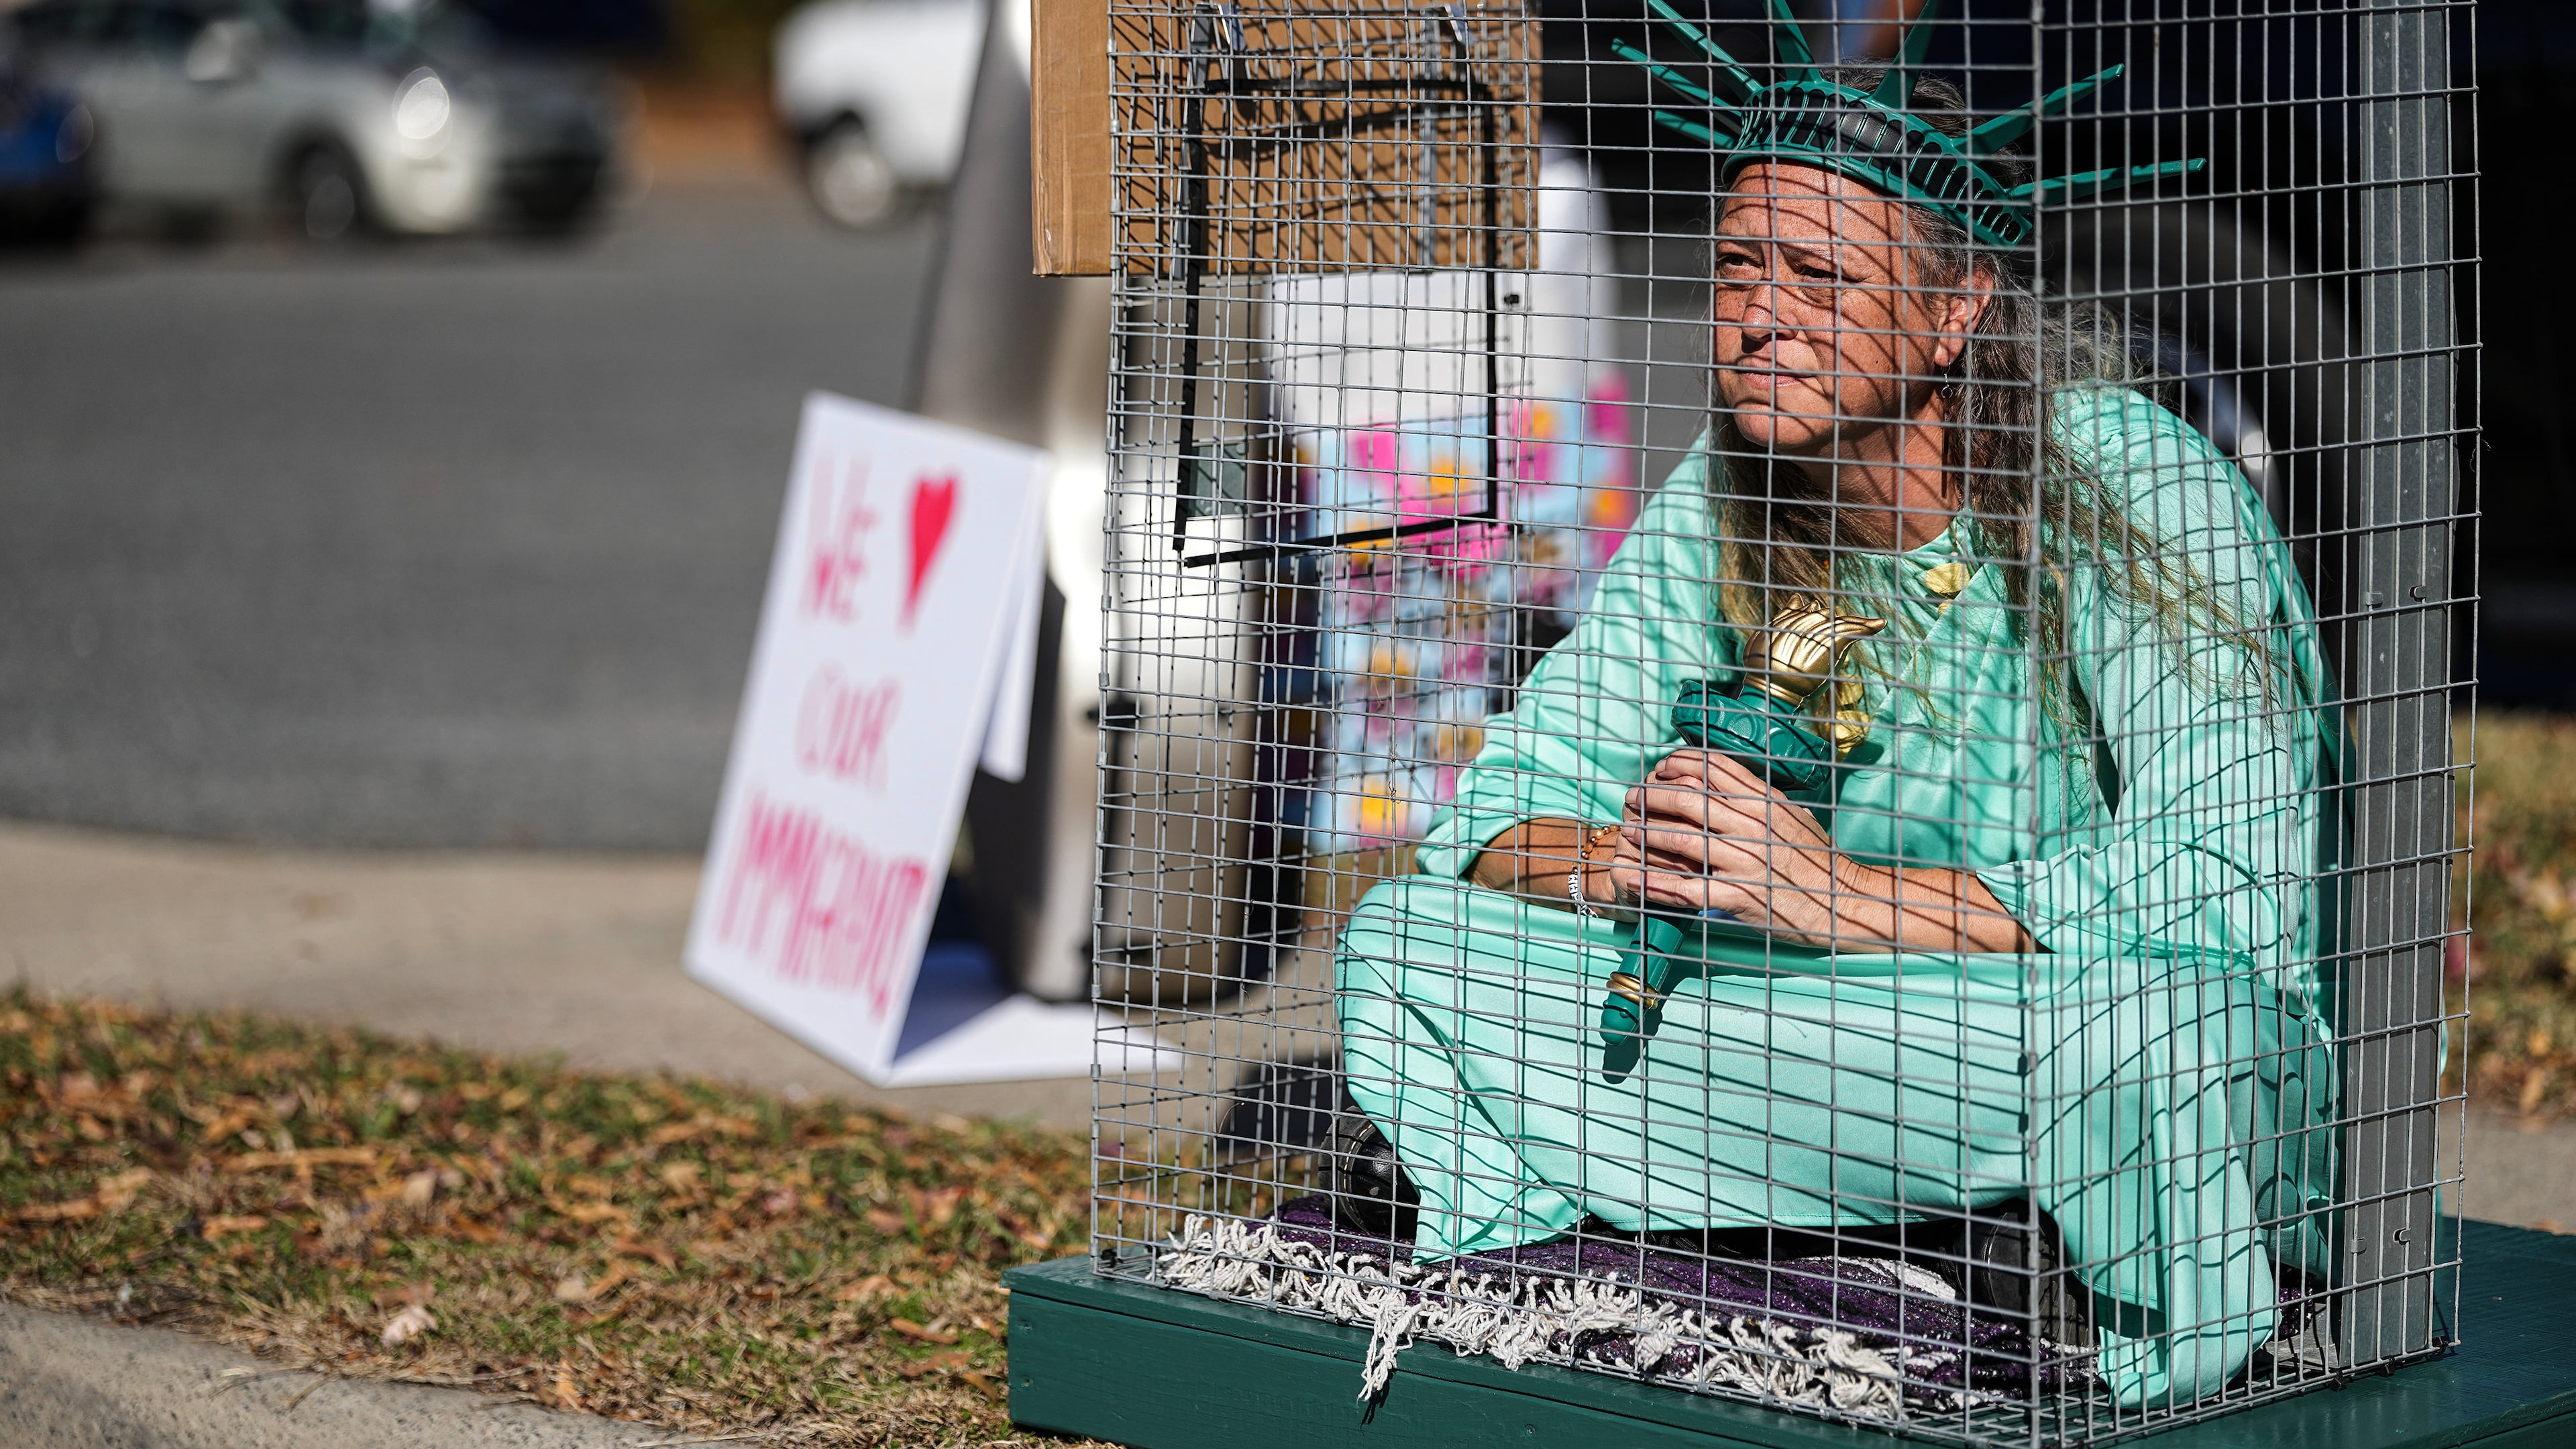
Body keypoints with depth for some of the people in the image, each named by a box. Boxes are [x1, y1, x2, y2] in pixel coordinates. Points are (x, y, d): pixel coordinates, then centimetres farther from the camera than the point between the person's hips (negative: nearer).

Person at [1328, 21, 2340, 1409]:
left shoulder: (2136, 493, -17)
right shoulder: (1722, 504, 0)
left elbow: (2224, 890, -28)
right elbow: (1502, 812, 3)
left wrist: (1836, 890, -32)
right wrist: (1611, 865, -21)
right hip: (1880, 1053, 5)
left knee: (2140, 1014, -41)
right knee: (1410, 939, -10)